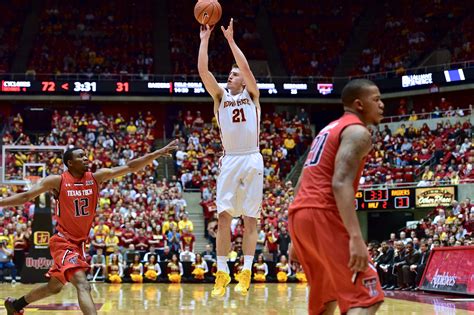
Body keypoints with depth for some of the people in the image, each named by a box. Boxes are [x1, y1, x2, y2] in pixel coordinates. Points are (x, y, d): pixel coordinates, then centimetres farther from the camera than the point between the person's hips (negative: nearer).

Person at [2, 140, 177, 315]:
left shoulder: (97, 177, -3)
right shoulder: (57, 181, -12)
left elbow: (130, 167, -8)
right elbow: (26, 197, -8)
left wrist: (158, 153, -15)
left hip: (79, 242, 6)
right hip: (63, 242, -6)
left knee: (54, 287, 21)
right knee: (83, 285, -25)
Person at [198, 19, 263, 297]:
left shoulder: (252, 95, 7)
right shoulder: (221, 96, 13)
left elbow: (246, 67, -10)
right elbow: (203, 71, 0)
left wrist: (230, 40, -10)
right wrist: (205, 40, -3)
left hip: (252, 160, -2)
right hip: (230, 161, 2)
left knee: (250, 218, -1)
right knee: (224, 216, -4)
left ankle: (246, 273, -2)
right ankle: (222, 273, -2)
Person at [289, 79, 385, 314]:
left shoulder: (328, 130, 27)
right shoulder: (357, 132, -3)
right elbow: (340, 183, -18)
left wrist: (297, 239, 26)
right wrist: (356, 237, -26)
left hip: (300, 215, 10)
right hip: (323, 215, -10)